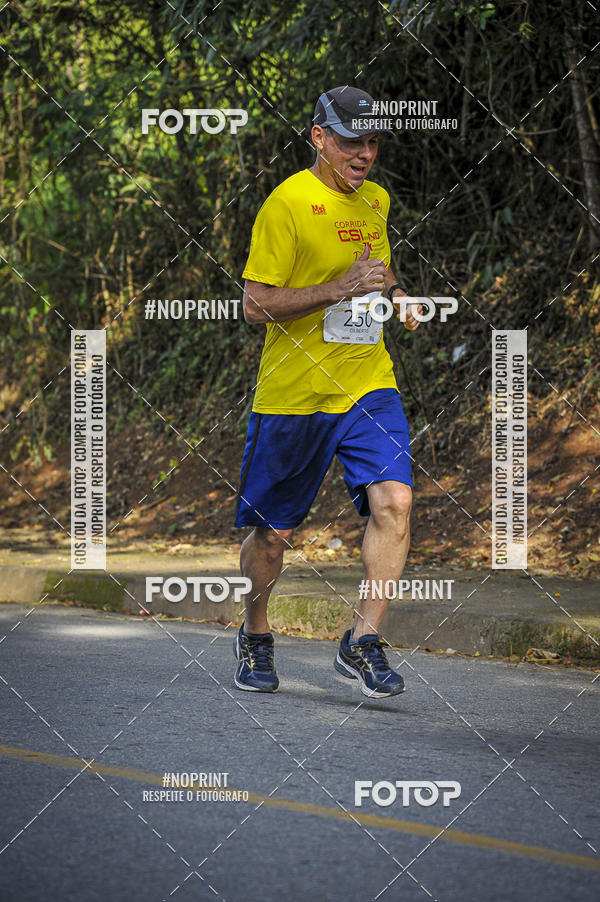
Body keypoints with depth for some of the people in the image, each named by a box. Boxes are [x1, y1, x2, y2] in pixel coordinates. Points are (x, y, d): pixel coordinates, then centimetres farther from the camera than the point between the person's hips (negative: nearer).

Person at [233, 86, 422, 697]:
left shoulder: (376, 200, 12)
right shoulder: (286, 203, -10)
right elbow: (255, 305, -14)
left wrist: (394, 294, 6)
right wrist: (343, 286, -22)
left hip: (368, 383, 5)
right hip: (292, 391, -5)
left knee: (393, 502, -16)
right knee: (272, 532, 6)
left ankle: (362, 643, -7)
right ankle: (254, 636, 31)